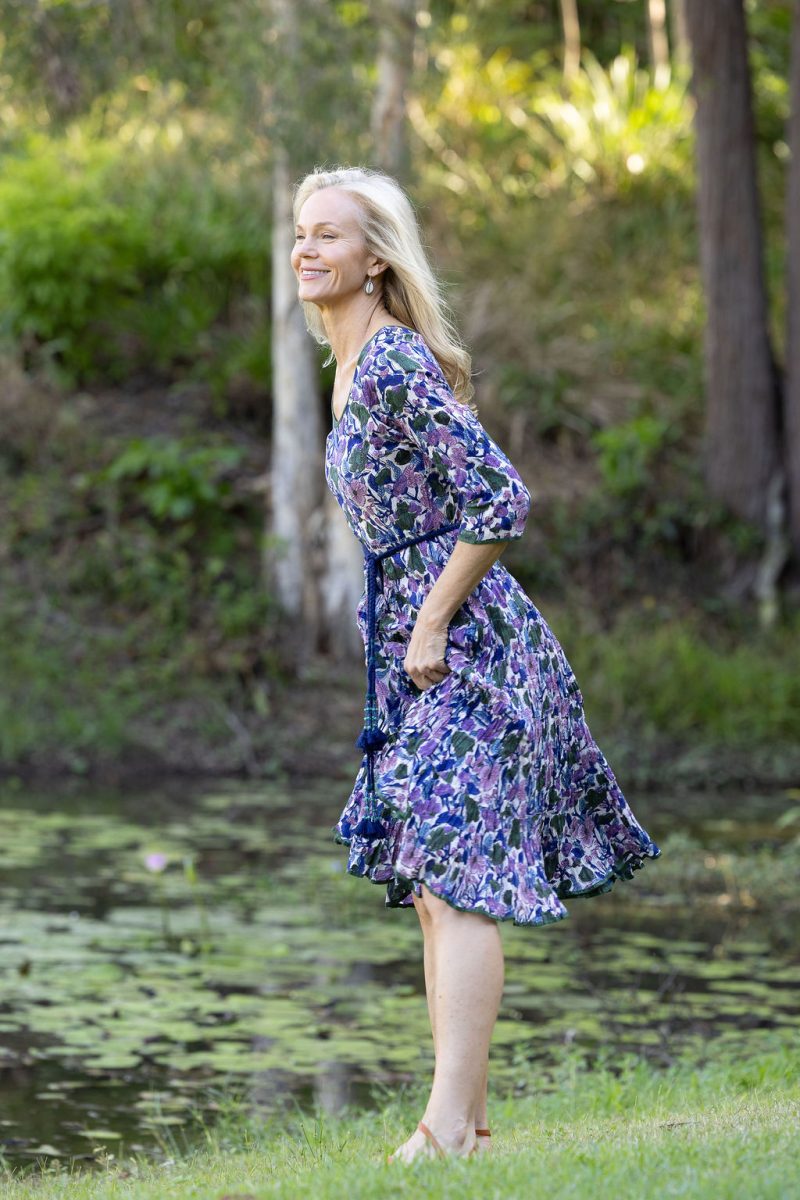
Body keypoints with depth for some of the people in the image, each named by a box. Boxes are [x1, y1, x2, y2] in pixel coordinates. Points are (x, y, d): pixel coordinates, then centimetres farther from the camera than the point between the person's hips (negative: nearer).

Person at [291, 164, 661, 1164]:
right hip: (418, 643, 10)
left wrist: (432, 625, -17)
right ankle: (467, 1119, 14)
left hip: (462, 644, -10)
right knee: (438, 887, 10)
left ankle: (449, 1127, -12)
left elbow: (501, 501, -22)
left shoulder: (397, 365, -16)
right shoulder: (354, 363, 14)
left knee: (454, 881, -11)